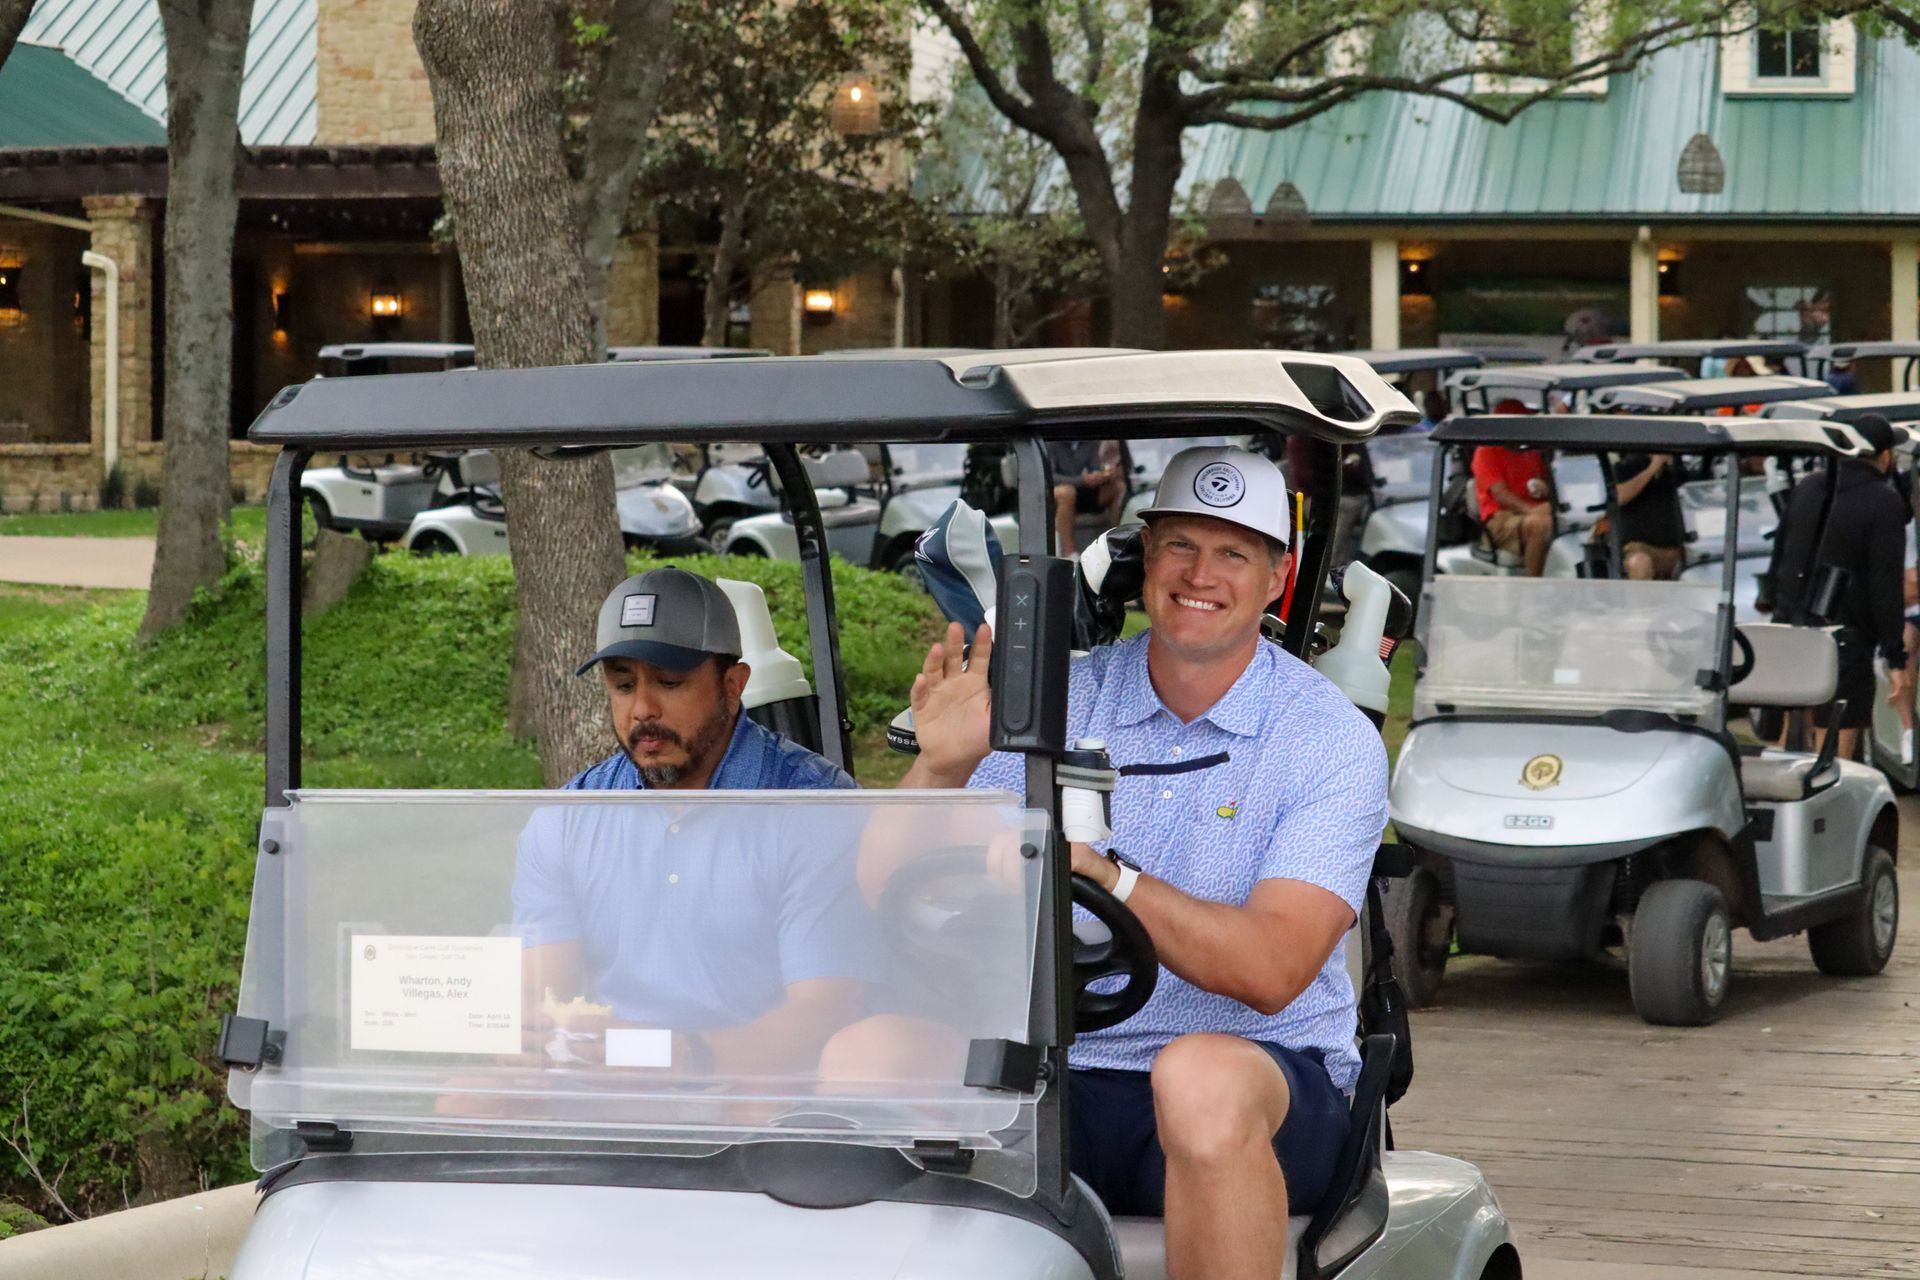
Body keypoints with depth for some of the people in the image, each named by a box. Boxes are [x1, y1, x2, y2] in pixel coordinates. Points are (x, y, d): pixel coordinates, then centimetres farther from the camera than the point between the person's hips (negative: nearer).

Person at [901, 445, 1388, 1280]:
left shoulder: (1333, 742, -3)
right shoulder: (1057, 703, 7)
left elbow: (1272, 971, -18)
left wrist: (1104, 874, -32)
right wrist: (939, 768, -20)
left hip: (1272, 1088, -2)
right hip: (1056, 1087, 3)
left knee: (1202, 1076, -38)